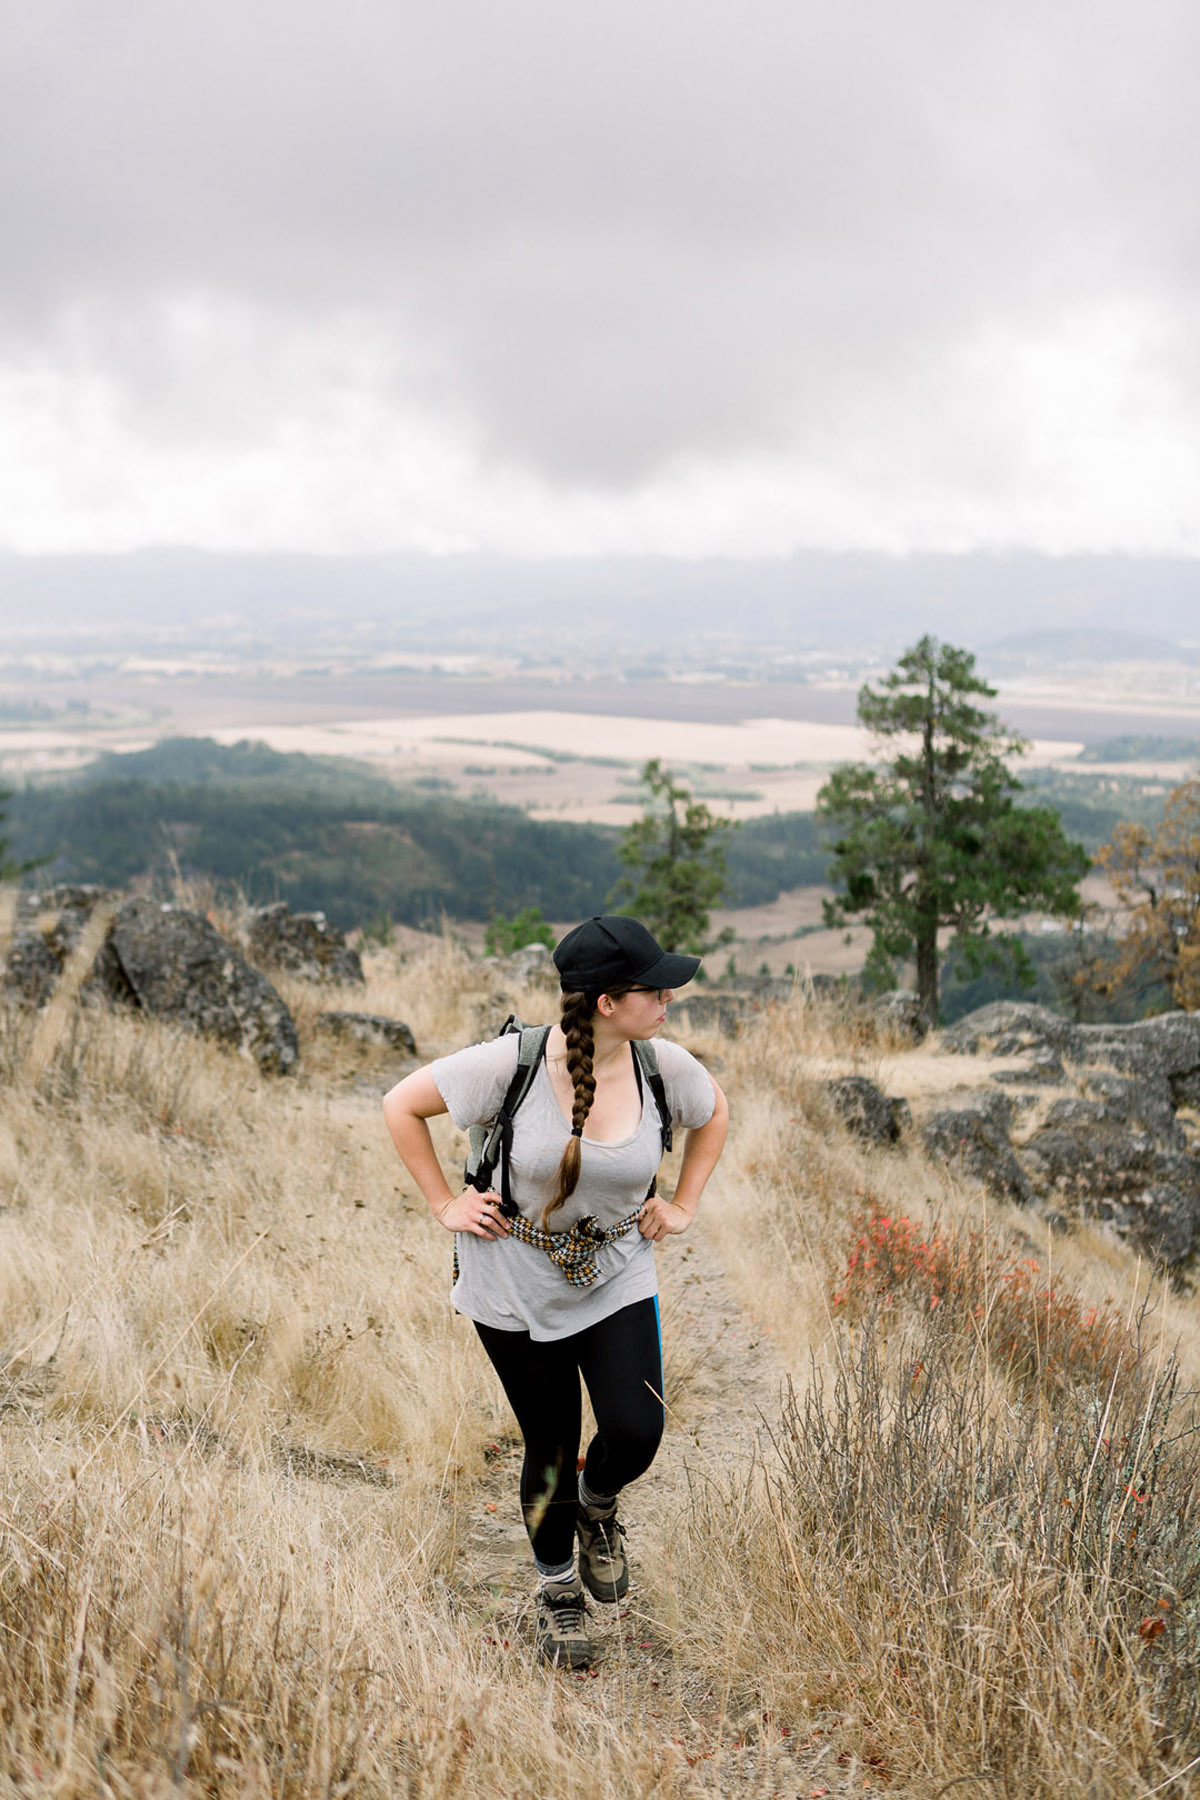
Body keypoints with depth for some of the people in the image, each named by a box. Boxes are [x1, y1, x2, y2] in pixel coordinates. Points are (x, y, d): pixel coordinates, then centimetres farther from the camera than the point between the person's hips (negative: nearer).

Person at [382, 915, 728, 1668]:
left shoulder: (664, 1066, -12)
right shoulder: (513, 1063, -22)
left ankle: (597, 1504, 25)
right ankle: (558, 1588, 36)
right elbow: (402, 1105, -9)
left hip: (618, 1281, 2)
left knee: (635, 1432, -13)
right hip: (517, 1287, -2)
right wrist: (445, 1204, -9)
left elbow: (715, 1112, 12)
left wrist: (683, 1204, 7)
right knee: (551, 1447, 8)